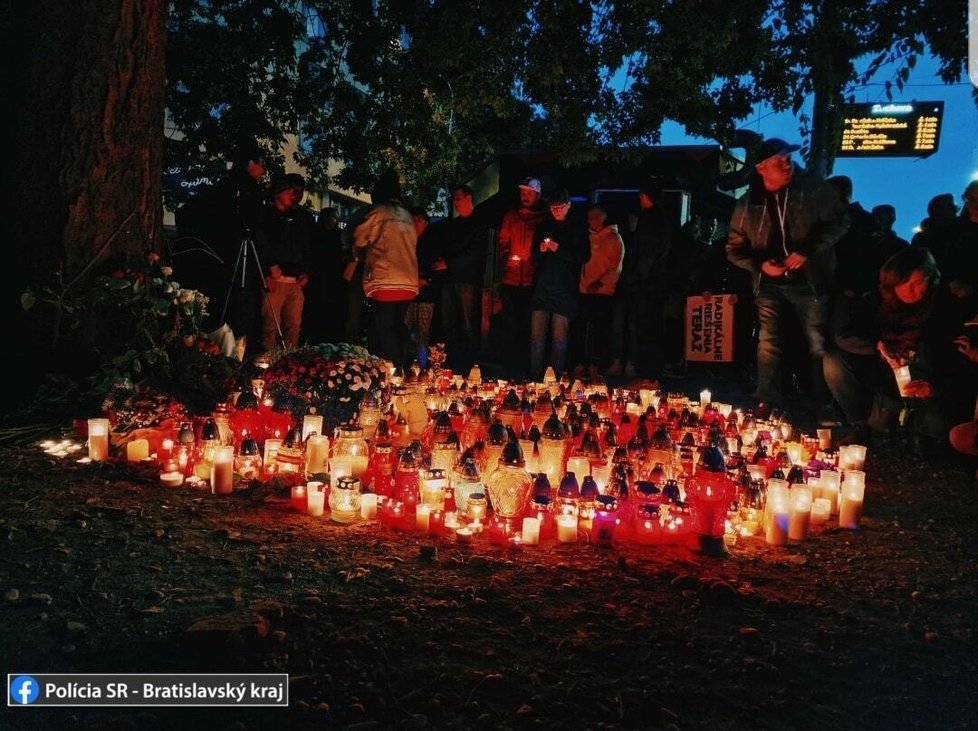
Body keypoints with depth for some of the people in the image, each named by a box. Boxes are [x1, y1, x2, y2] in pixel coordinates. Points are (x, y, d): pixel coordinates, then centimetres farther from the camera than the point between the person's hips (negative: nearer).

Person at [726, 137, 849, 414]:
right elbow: (734, 248, 8)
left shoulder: (813, 190, -6)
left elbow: (840, 221, -3)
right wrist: (760, 264, -11)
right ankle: (767, 407, 9)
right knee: (768, 346, 0)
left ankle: (826, 409, 16)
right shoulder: (747, 204, 1)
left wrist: (807, 251, -16)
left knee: (819, 347, 3)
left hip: (809, 282, -2)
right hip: (770, 285, 2)